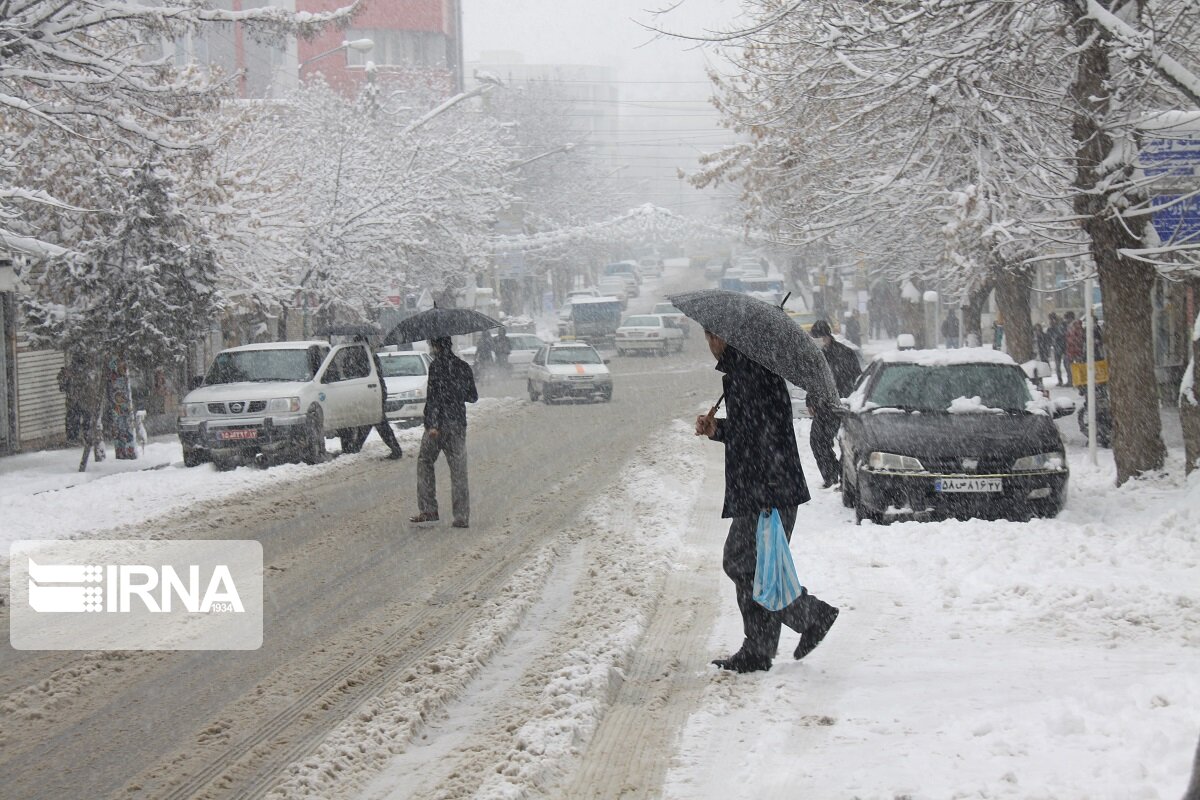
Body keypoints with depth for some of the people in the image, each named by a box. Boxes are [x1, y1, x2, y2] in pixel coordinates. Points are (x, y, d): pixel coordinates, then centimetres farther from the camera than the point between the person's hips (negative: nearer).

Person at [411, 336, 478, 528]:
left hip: (439, 426, -5)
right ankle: (462, 517, 2)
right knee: (459, 471, 6)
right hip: (459, 424, 5)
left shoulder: (437, 366, -9)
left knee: (425, 462, 10)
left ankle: (428, 510, 3)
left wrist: (432, 424, -19)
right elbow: (473, 397, 17)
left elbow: (434, 397, -17)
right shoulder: (463, 367, 9)